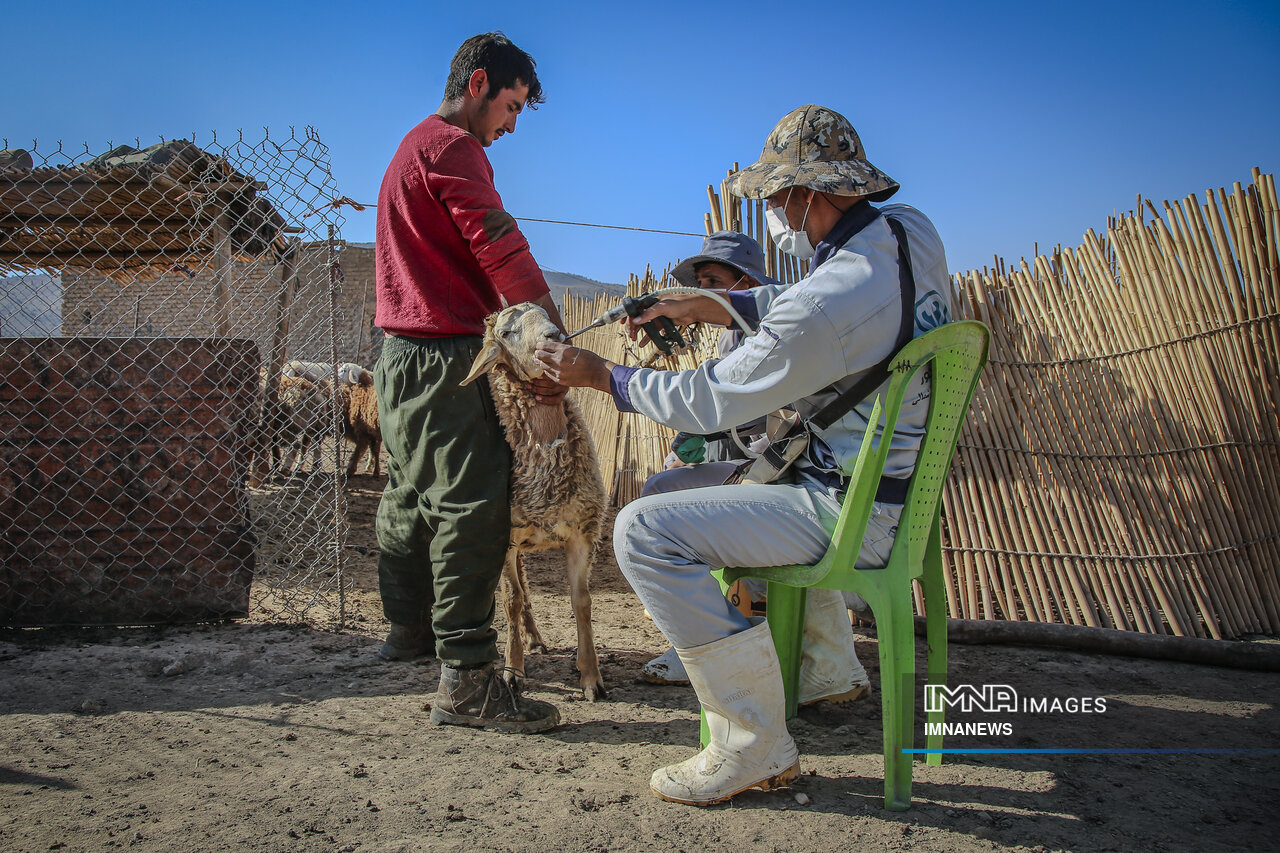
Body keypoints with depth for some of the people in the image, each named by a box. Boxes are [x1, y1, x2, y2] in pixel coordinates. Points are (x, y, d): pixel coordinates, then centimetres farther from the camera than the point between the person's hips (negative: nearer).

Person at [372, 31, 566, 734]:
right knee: (471, 507, -13)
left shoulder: (411, 148, 24)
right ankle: (467, 681, -13)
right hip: (443, 356, -11)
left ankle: (409, 629, 32)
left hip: (403, 353, 11)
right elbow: (503, 253, -18)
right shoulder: (452, 147, -10)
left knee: (413, 495, 18)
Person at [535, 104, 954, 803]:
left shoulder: (831, 302, -27)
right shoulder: (910, 230, 1)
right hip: (910, 481, 10)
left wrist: (600, 375, -3)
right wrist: (707, 306, 14)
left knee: (644, 530, -16)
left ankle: (755, 745, -8)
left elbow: (710, 401, -16)